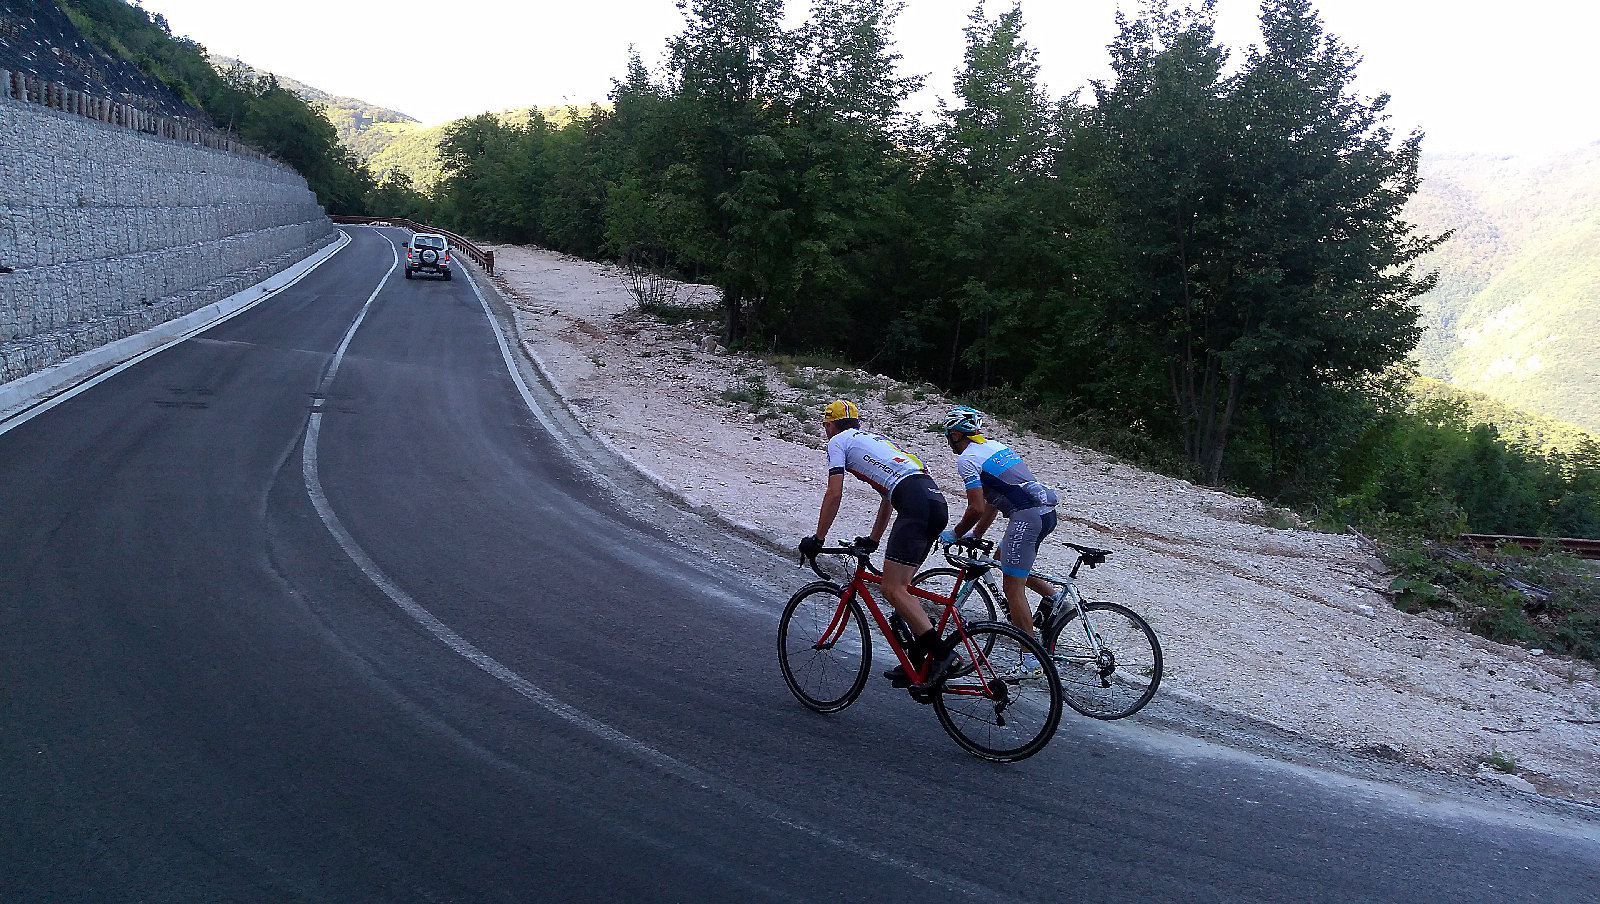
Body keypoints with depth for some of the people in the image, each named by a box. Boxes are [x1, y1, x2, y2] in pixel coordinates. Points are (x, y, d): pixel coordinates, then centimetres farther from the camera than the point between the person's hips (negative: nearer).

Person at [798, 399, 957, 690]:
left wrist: (817, 539, 11)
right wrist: (873, 540, 47)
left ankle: (943, 654, -16)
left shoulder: (838, 441, 13)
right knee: (899, 586, 16)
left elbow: (834, 494, 3)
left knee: (893, 589, -10)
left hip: (915, 504, -9)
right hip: (938, 503, 9)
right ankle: (915, 660, 16)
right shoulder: (875, 439, 36)